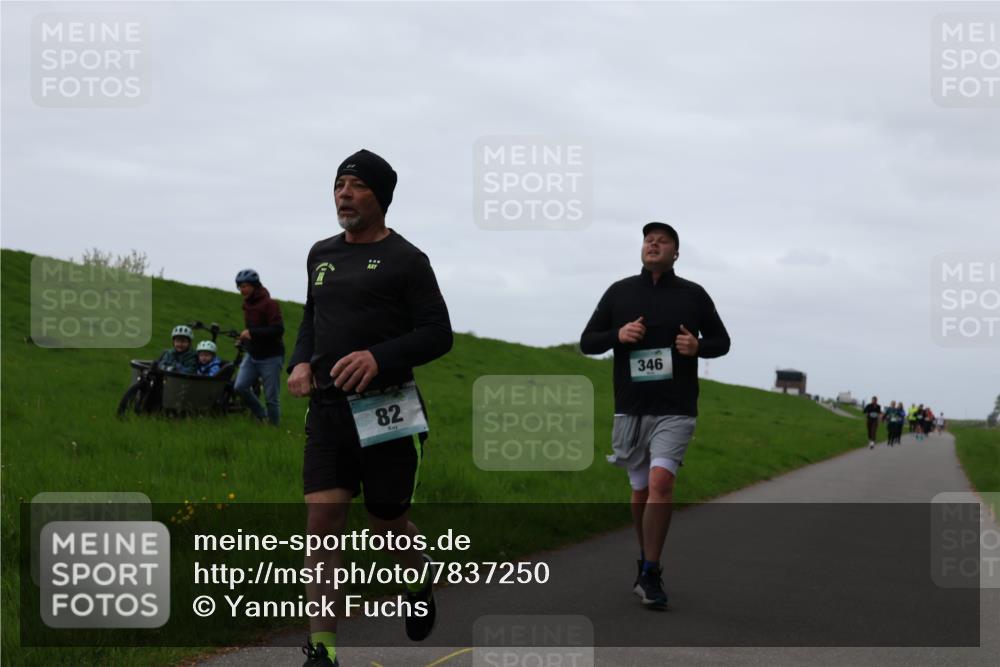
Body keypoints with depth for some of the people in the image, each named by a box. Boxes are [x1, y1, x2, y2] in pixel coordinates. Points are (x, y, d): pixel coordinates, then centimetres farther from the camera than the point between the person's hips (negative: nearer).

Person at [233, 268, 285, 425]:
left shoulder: (269, 304, -15)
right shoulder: (248, 304, 10)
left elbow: (278, 330, -24)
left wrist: (251, 333, -25)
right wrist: (244, 339, 8)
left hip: (270, 357, -7)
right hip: (252, 355, 7)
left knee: (271, 398, -3)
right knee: (240, 387, -8)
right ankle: (262, 417, 9)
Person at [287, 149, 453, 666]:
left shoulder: (406, 260, -4)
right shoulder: (321, 255, 13)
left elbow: (439, 334, -8)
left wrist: (379, 357, -23)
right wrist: (300, 361, 5)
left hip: (384, 410, -4)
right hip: (327, 409, 4)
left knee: (387, 523, 8)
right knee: (322, 519, -8)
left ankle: (419, 585, 43)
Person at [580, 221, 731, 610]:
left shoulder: (693, 295, 4)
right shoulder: (619, 293, 7)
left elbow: (722, 341, 13)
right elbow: (587, 342, 10)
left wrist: (698, 346, -10)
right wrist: (617, 335, -11)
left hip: (675, 411, -2)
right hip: (631, 410, 2)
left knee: (660, 482, -20)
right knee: (641, 491, 9)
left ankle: (650, 575, -13)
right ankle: (646, 564, 29)